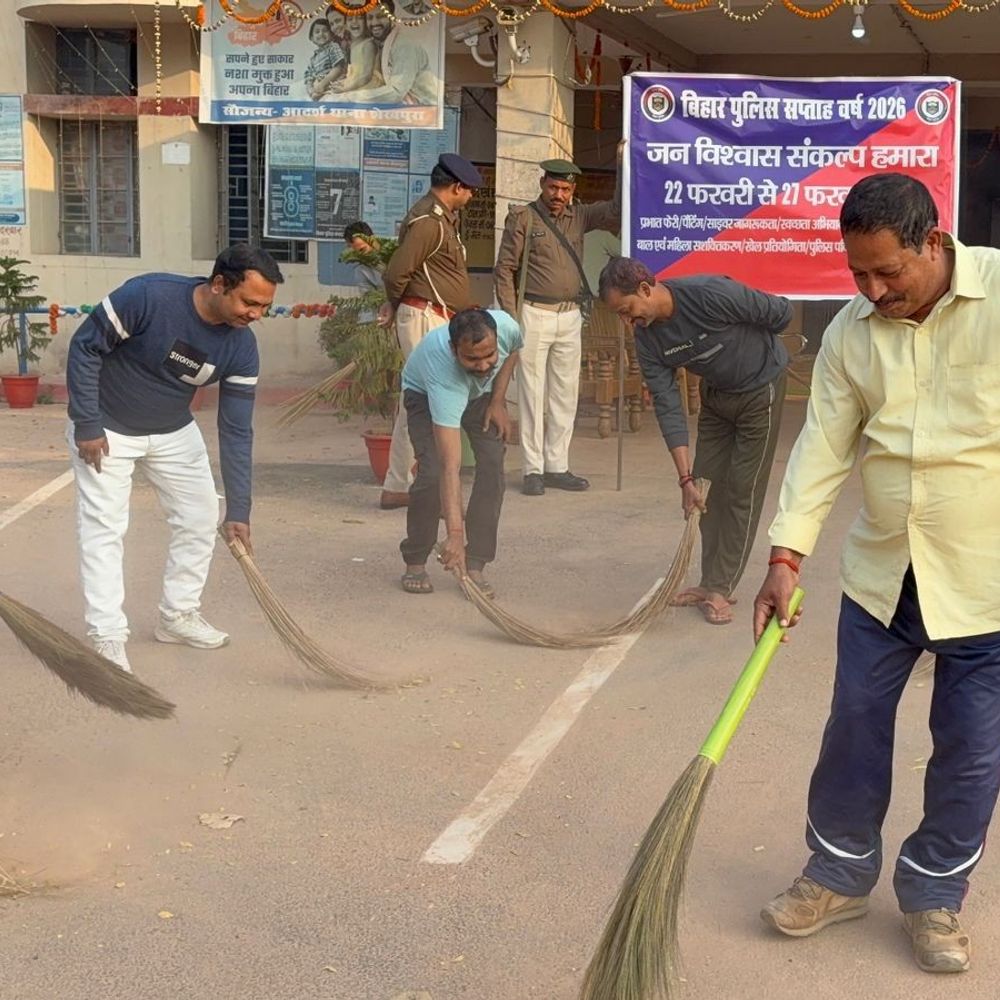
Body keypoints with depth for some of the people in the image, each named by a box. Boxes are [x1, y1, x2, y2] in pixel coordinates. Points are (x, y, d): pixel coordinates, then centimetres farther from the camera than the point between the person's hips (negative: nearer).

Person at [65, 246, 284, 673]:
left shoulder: (241, 347, -18)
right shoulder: (148, 297, -33)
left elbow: (236, 430, -13)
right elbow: (85, 347, -22)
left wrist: (238, 510, -16)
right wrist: (87, 426, -22)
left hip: (174, 432, 5)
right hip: (107, 428, -5)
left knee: (200, 518, 8)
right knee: (104, 528, -9)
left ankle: (177, 615, 24)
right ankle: (107, 638, -3)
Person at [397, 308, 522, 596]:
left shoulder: (506, 326, -36)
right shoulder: (442, 372, -46)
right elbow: (451, 467, -49)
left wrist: (498, 401, -13)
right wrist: (455, 534, -52)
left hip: (482, 391, 4)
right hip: (425, 392, -4)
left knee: (493, 465, -13)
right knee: (433, 473, -21)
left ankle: (474, 566, -7)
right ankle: (415, 562, 0)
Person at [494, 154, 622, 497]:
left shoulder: (579, 217, 11)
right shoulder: (522, 217, -2)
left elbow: (617, 211, 4)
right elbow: (504, 270, -3)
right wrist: (511, 319, -9)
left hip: (570, 317, 5)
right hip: (534, 315, -5)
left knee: (565, 395, 8)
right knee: (532, 394, -2)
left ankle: (557, 467, 15)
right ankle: (532, 470, 2)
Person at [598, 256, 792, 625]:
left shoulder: (711, 294, -35)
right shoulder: (648, 340, -17)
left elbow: (780, 312, -20)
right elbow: (668, 407, -16)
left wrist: (758, 346, 3)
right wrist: (685, 477, -22)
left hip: (760, 389, -6)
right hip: (715, 394, 6)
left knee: (742, 492, -3)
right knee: (708, 487, 7)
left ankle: (721, 588, 3)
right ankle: (712, 582, 18)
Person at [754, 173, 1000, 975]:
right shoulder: (851, 332, -1)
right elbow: (823, 446, 0)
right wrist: (787, 556, -6)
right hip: (881, 573, 4)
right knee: (855, 727, 11)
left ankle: (935, 895, 27)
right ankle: (841, 874, 31)